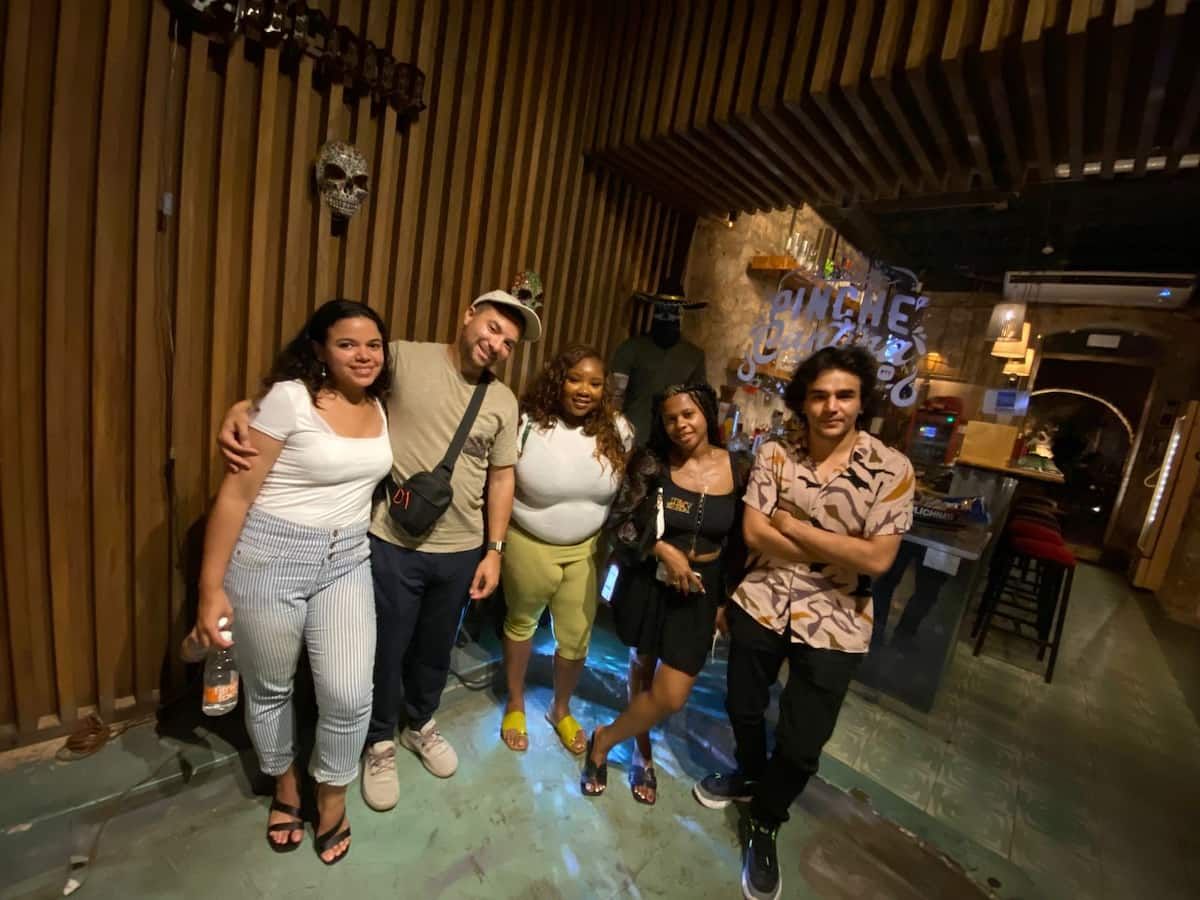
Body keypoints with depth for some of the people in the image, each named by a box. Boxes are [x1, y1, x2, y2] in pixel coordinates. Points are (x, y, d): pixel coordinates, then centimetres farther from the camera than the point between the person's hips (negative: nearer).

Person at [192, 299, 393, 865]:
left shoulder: (379, 406, 3)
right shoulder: (290, 398, -14)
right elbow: (236, 493, -12)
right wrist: (211, 586, -12)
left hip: (346, 561, 4)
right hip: (268, 557, -3)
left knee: (349, 695, 1)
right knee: (269, 689, 17)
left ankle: (332, 797, 31)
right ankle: (285, 786, 46)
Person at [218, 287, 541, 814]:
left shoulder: (503, 403, 1)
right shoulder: (403, 358, -9)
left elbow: (501, 478, 4)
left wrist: (494, 551, 3)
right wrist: (248, 406, -28)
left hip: (461, 552, 3)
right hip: (392, 544, -3)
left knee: (436, 648, 22)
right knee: (387, 649, 15)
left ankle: (421, 725, 51)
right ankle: (380, 742, 43)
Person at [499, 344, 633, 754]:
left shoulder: (617, 430, -8)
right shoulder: (528, 422, -17)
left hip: (585, 549, 2)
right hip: (528, 546, -2)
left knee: (576, 639, 14)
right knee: (521, 623, 21)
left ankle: (561, 709, 44)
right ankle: (515, 705, 47)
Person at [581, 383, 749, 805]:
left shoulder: (736, 470, -4)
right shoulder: (651, 462, -9)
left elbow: (739, 542, 4)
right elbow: (620, 520, -8)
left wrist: (727, 598, 5)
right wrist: (663, 549, -20)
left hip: (698, 592, 1)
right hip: (647, 583, -1)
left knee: (671, 696, 1)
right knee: (642, 666, 19)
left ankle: (604, 740, 30)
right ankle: (643, 753, 47)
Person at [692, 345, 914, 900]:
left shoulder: (891, 469, -12)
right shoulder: (774, 454, -6)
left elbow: (877, 560, -18)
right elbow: (754, 533, -12)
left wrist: (793, 526, -16)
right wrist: (838, 550, -15)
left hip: (834, 622, -2)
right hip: (761, 603, 2)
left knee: (802, 743, 7)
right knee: (743, 707, 22)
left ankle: (764, 826, 39)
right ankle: (750, 775, 56)